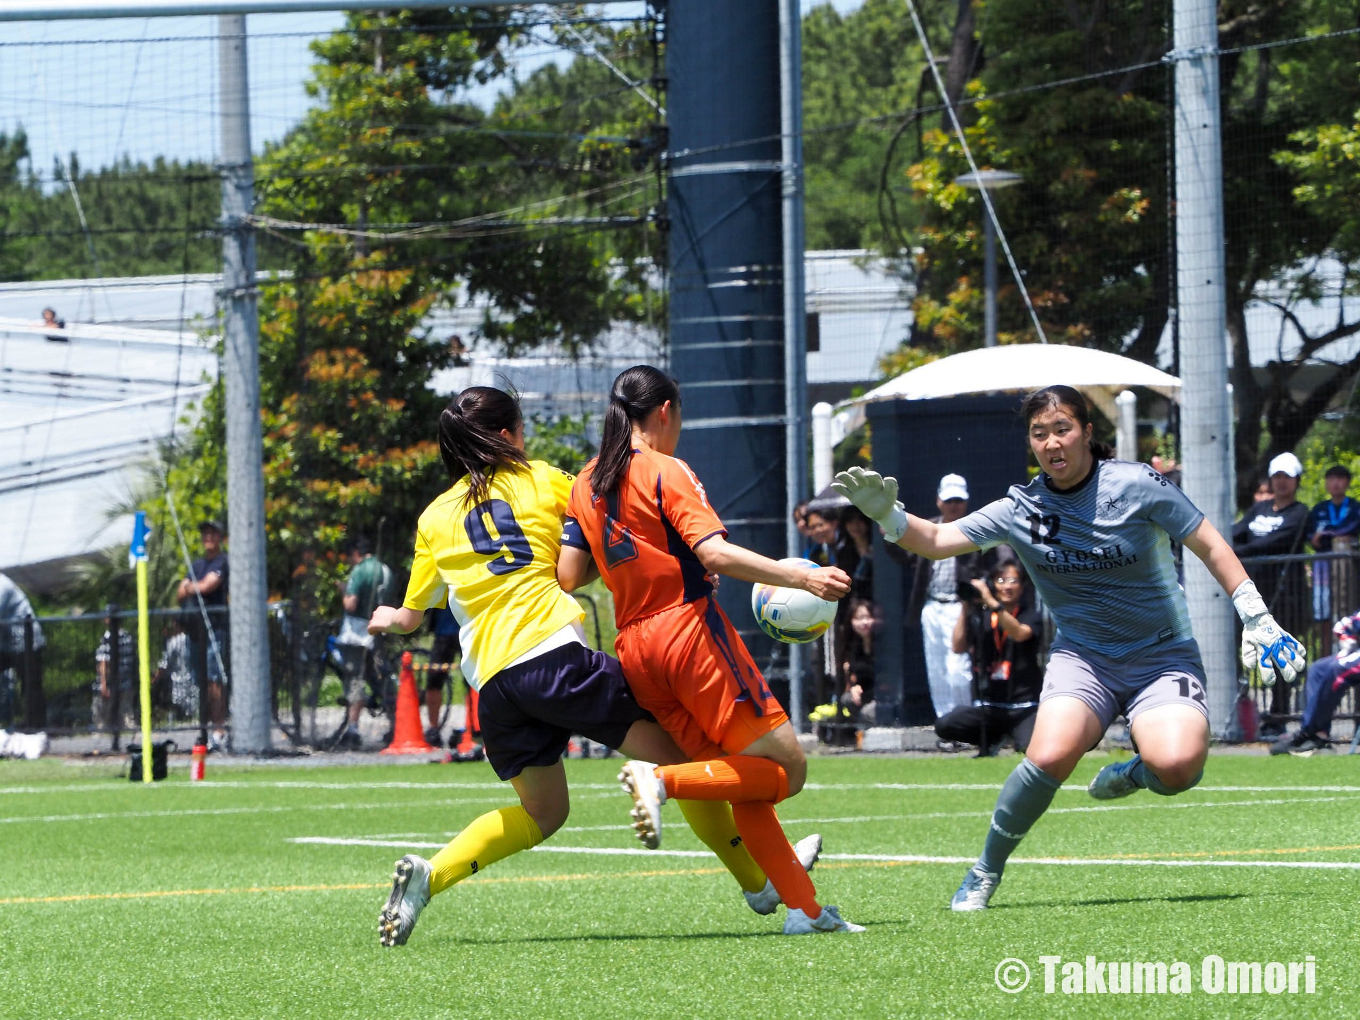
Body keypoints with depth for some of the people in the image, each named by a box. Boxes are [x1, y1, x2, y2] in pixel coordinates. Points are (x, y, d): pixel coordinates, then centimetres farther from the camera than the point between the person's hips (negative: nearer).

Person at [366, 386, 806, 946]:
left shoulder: (434, 518, 18)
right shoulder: (541, 480, 10)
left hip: (491, 682, 5)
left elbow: (410, 616, 24)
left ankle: (428, 874, 2)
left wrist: (387, 619, 45)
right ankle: (760, 883, 2)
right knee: (681, 751, 5)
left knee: (542, 812, 20)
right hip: (555, 655, -5)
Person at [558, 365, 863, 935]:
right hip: (689, 628, -8)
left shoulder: (587, 485, 14)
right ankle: (663, 780, -22)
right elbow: (714, 553, -17)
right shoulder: (665, 471, -5)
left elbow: (568, 576, 10)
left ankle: (804, 908, 1)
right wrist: (801, 577, -18)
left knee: (746, 786, 10)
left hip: (634, 648, 8)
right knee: (785, 768, -6)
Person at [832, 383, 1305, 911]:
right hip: (1083, 656, 2)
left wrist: (1258, 620, -3)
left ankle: (1131, 774, 7)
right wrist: (887, 515, -21)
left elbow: (1209, 545, -2)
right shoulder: (1021, 509, -2)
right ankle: (986, 871, -7)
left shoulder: (1136, 485, -10)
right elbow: (937, 540, -1)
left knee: (1176, 765, -31)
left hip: (1162, 655, -1)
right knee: (1049, 755, -28)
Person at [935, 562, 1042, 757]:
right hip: (987, 706, 3)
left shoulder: (1030, 615, 2)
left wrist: (990, 601, -27)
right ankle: (991, 738, 8)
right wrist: (965, 609, -6)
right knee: (944, 726, -21)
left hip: (1023, 707, -3)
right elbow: (958, 647, -2)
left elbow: (1019, 633, -21)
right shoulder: (980, 616, 9)